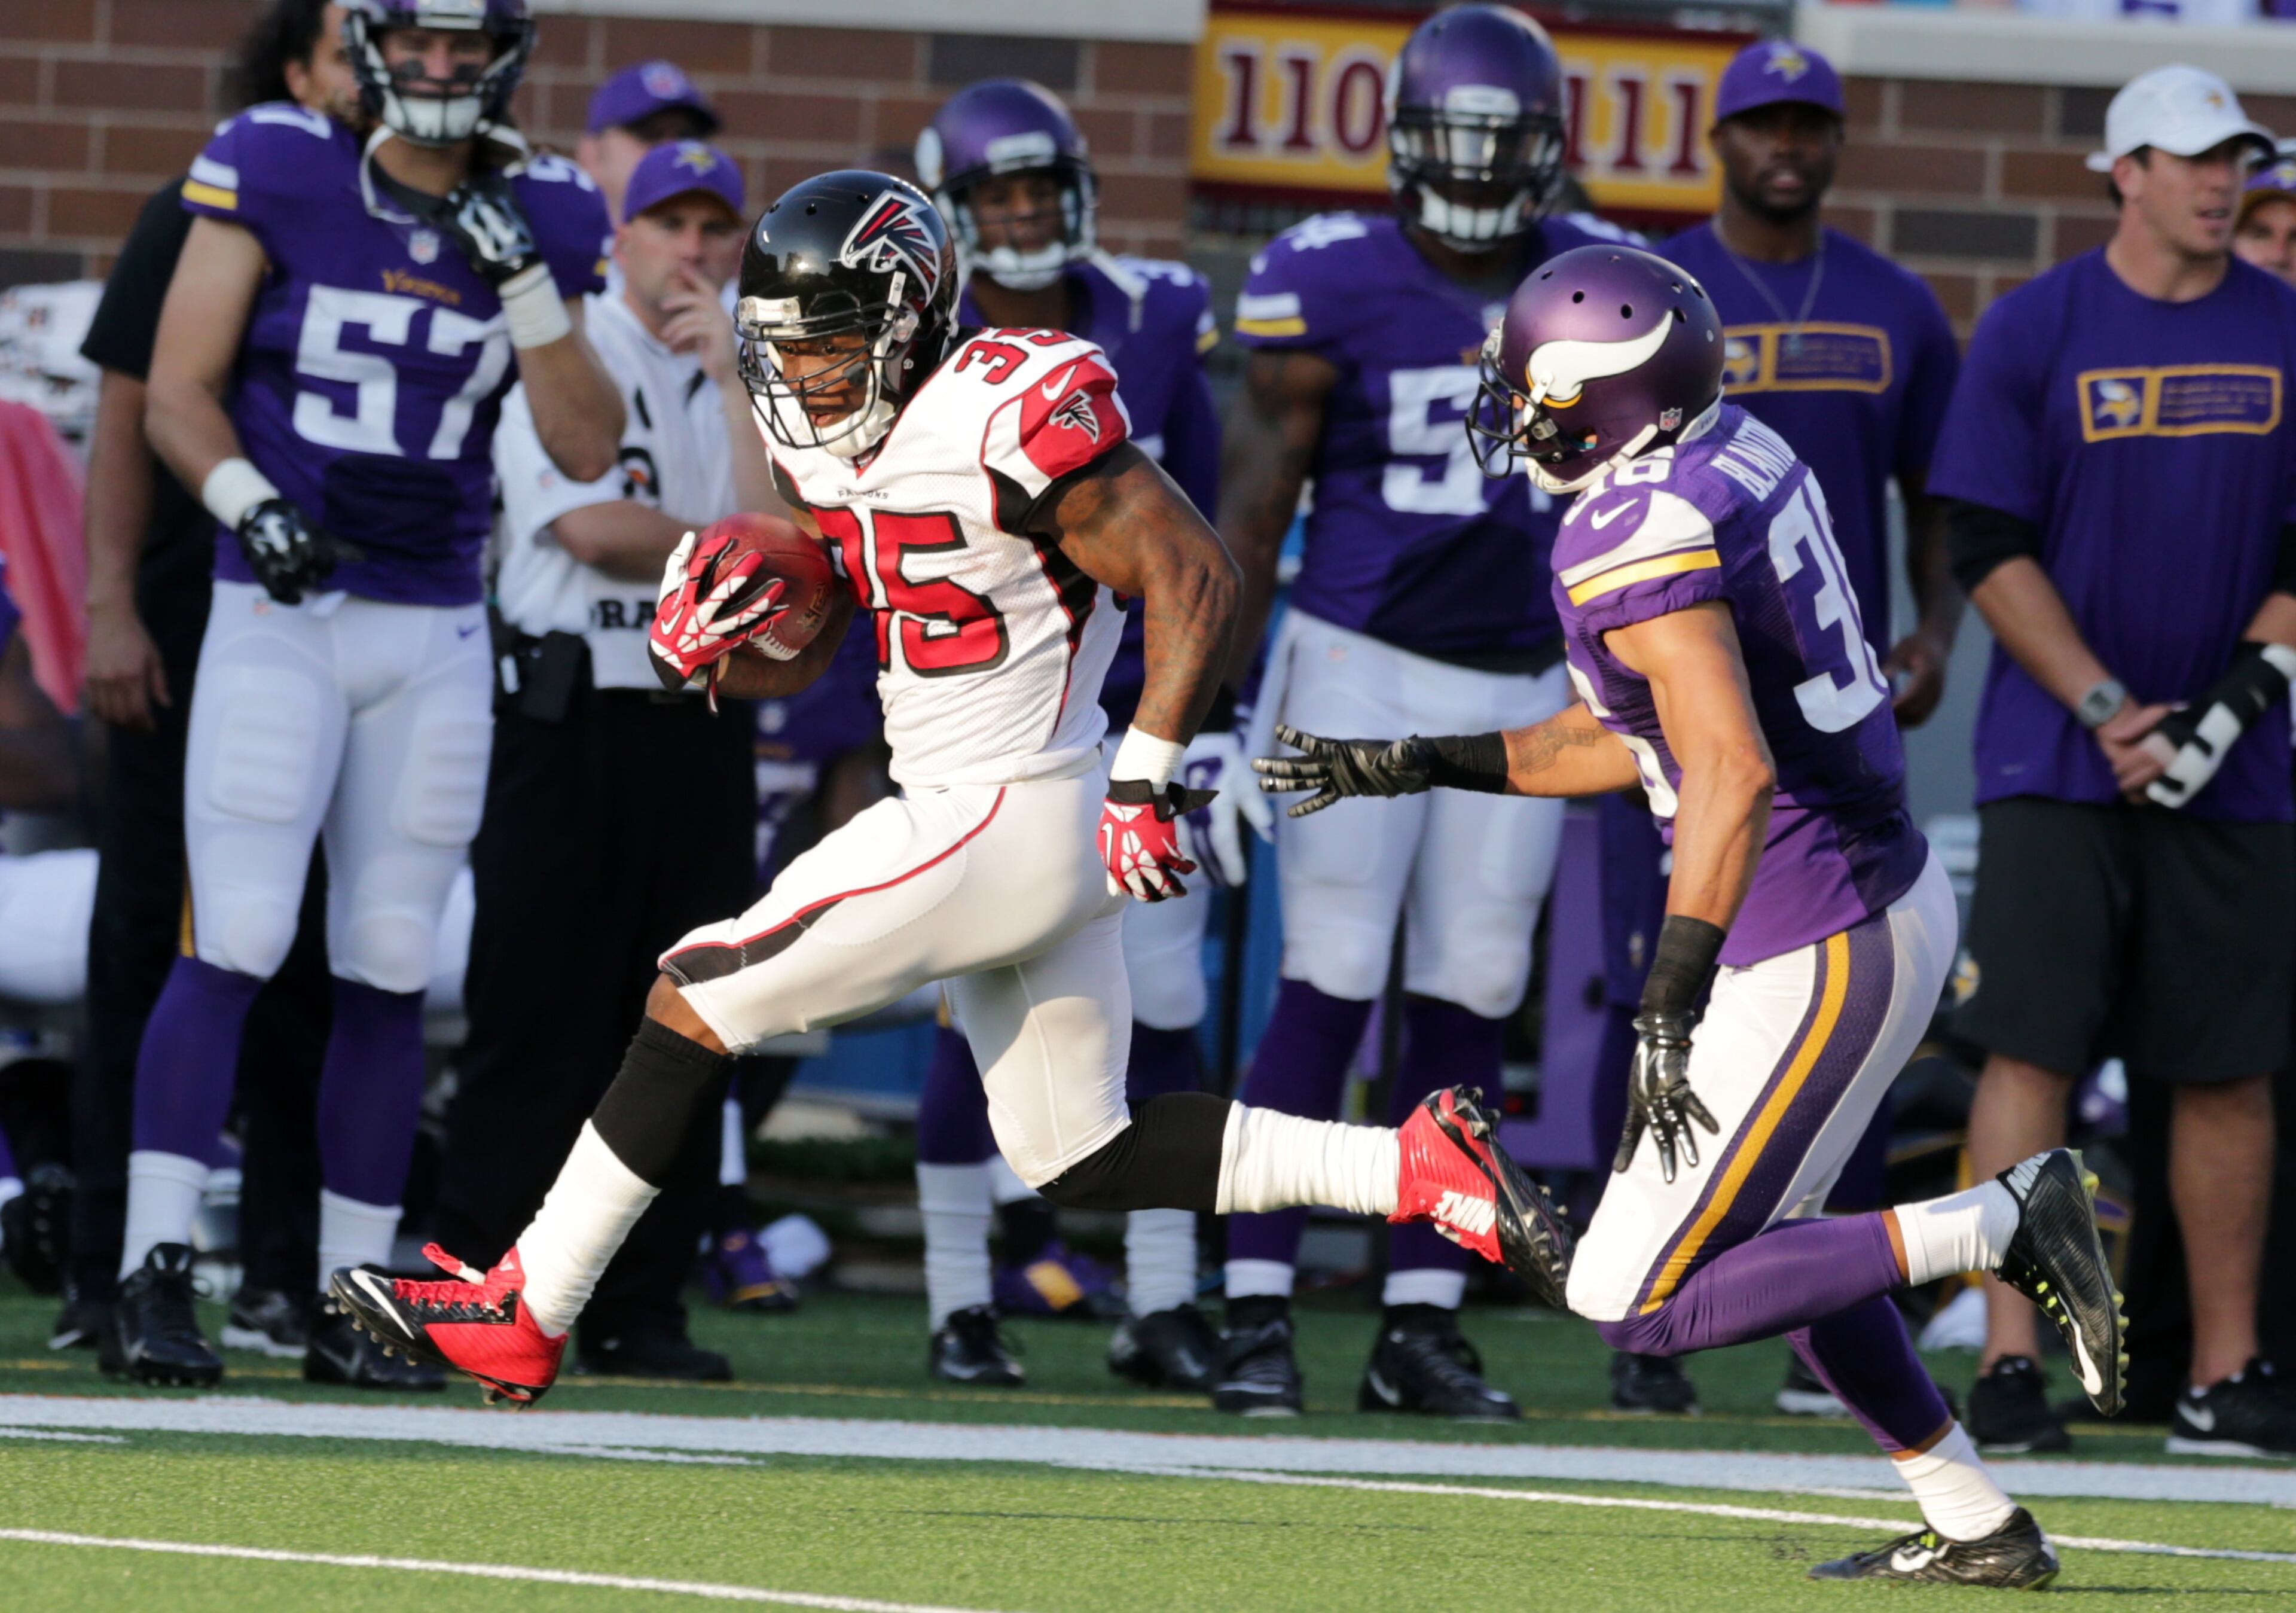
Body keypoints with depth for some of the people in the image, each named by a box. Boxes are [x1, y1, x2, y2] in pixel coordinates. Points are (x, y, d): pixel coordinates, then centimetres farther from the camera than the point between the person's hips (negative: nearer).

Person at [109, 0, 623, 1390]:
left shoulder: (536, 221, 5)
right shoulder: (276, 177, -4)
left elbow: (589, 450, 0)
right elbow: (178, 395, -4)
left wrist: (523, 282, -11)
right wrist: (253, 504, -21)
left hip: (437, 636, 4)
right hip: (278, 621, -4)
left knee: (390, 973, 6)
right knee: (237, 945, -13)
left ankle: (355, 1291, 12)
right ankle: (157, 1269, -13)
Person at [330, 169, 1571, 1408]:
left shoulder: (1004, 415, -19)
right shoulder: (833, 441, 8)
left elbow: (1194, 577, -18)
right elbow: (796, 659, 15)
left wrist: (1148, 781, -20)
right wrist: (704, 645, -7)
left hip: (1000, 829, -10)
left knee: (694, 1006, -4)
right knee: (1083, 1163, 15)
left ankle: (525, 1317, 5)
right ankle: (1418, 1169, 12)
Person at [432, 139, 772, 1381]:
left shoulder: (755, 382, 14)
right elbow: (589, 528, -11)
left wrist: (732, 373, -6)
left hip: (704, 720, 4)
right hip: (569, 709, -4)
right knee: (536, 1014, -8)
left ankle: (640, 1310, 6)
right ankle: (471, 1282, -6)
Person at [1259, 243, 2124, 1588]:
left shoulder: (1642, 541, -20)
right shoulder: (1738, 458, 9)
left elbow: (1733, 773, -32)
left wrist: (1672, 1007, -31)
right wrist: (1420, 767, 23)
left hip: (1819, 956, -10)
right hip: (1894, 900, 10)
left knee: (1639, 1303, -3)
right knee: (1760, 1231, 26)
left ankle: (2003, 1227, -8)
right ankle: (1980, 1529, 25)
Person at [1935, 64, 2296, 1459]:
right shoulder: (2033, 332, 0)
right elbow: (1991, 553, -4)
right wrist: (2109, 711, -12)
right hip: (2056, 761, -3)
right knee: (2033, 1049, -10)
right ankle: (2011, 1360, -10)